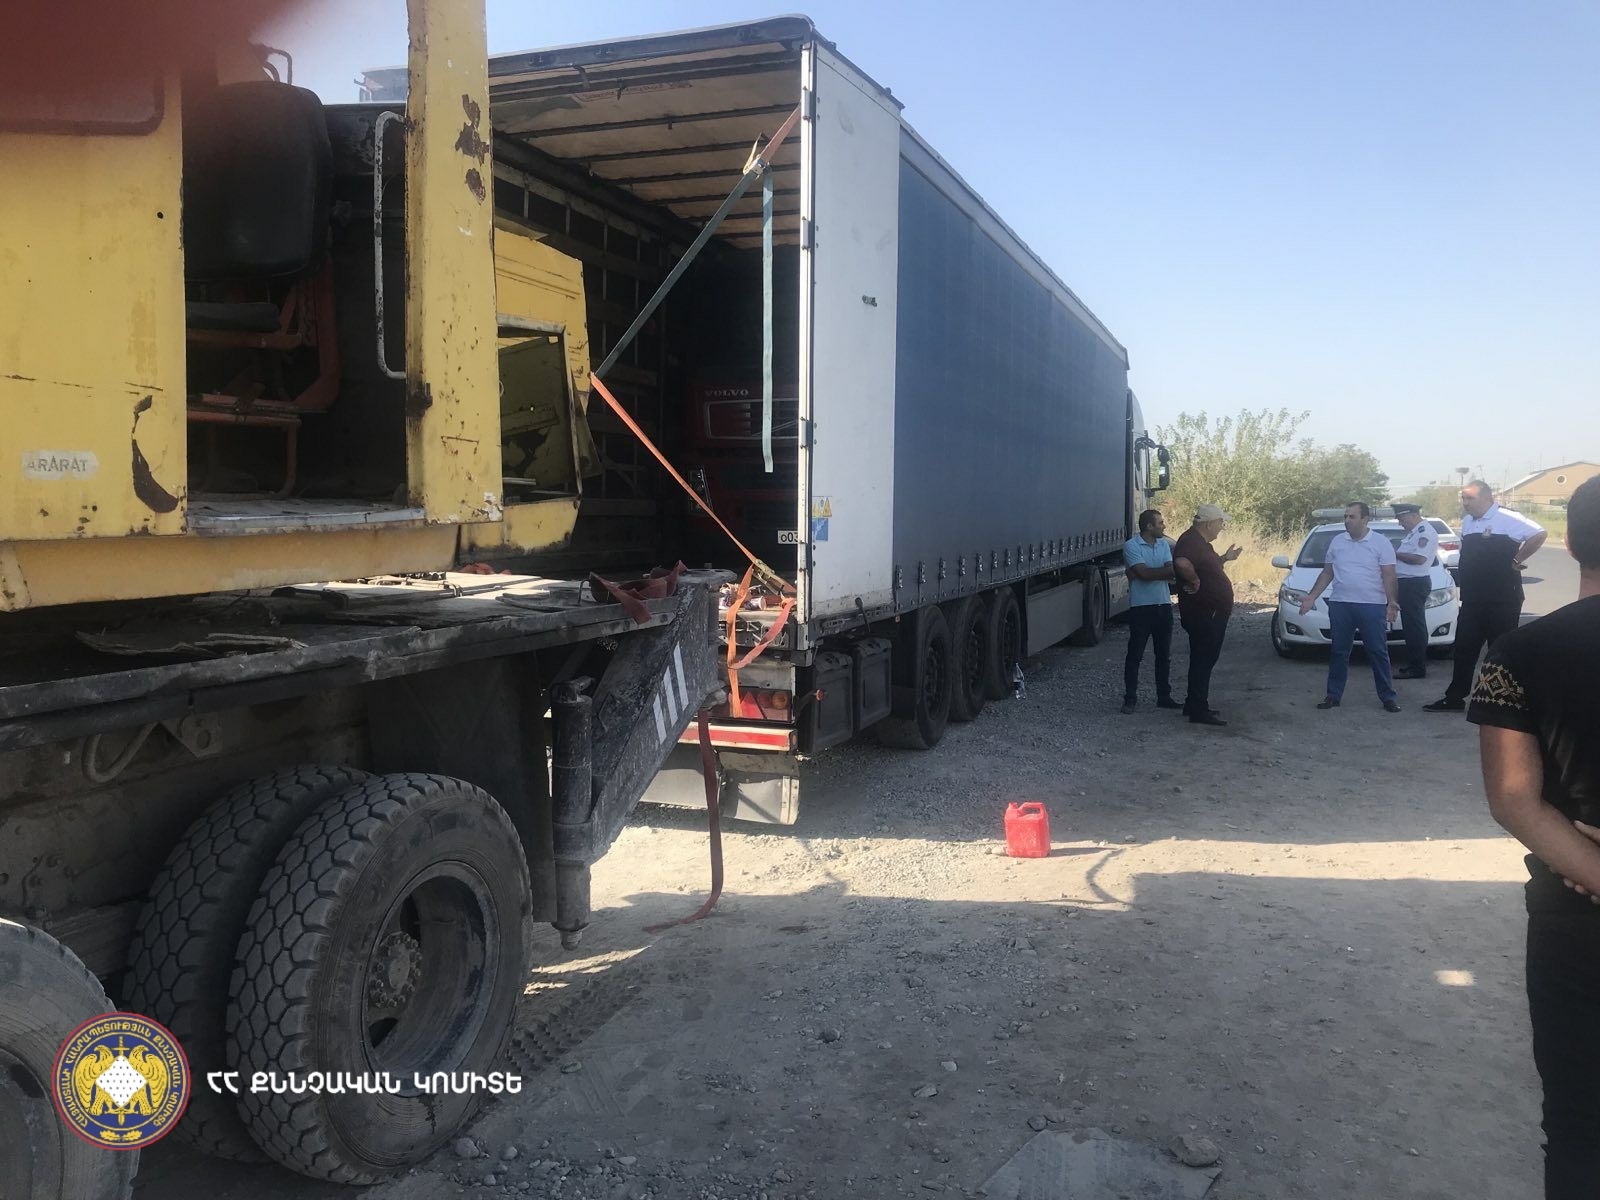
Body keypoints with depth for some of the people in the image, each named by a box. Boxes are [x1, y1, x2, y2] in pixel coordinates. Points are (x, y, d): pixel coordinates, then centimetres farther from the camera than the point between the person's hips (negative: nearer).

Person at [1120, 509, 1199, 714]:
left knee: (1164, 655, 11)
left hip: (1163, 606, 6)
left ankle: (1164, 697, 20)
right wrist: (1170, 571, -15)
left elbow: (1171, 572, -2)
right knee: (1135, 656, 0)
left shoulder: (1164, 544, 11)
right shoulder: (1131, 546, -8)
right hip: (1141, 607, -6)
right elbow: (1144, 573, -19)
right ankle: (1130, 698, 7)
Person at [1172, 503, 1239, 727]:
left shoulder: (1201, 542, 16)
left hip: (1212, 612, 11)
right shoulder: (1190, 541, -18)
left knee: (1203, 659, 17)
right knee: (1203, 660, -6)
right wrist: (1194, 581, -27)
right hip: (1202, 613, -11)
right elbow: (1182, 563, -40)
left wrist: (1224, 558, 22)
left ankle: (1195, 705, 26)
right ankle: (1198, 710, -2)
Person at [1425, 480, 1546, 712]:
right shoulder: (1467, 523, 12)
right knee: (1464, 649, 9)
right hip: (1472, 601, 7)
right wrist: (1464, 583, 13)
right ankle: (1454, 698, 16)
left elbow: (1538, 535, -20)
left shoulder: (1507, 519, -11)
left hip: (1502, 600, -7)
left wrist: (1516, 561, -15)